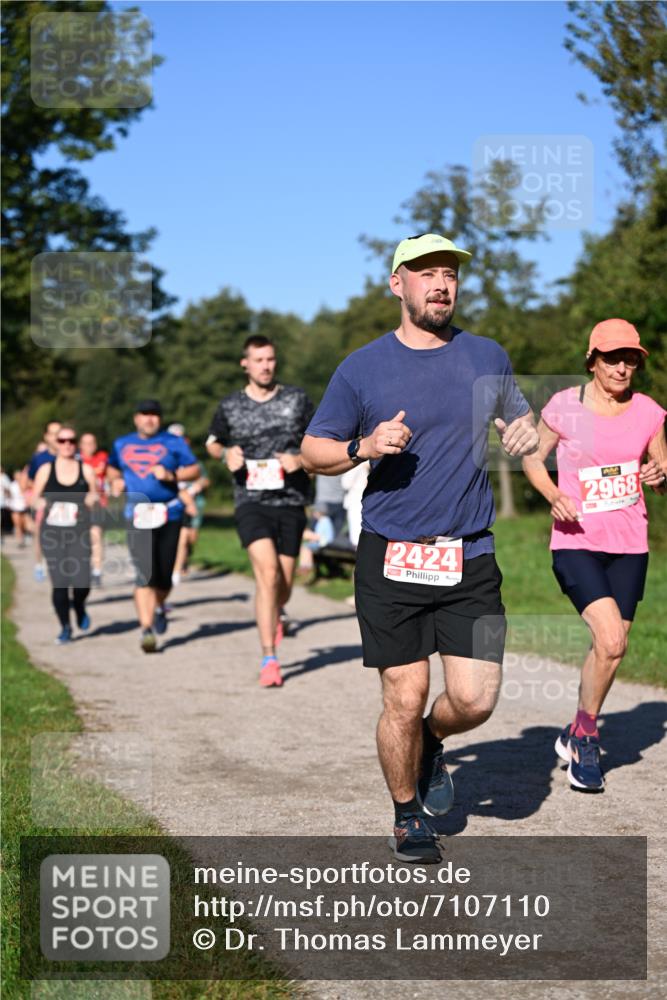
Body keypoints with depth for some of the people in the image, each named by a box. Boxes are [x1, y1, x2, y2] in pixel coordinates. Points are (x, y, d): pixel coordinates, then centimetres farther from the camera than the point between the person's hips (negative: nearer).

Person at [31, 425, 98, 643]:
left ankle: (79, 606, 26)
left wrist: (93, 499, -6)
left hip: (79, 533, 0)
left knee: (82, 581, -10)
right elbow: (35, 497, 11)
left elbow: (95, 495, 16)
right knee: (59, 582, -3)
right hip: (52, 533, 0)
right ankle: (65, 627, 15)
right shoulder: (46, 469, 5)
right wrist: (39, 503, -10)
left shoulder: (85, 470, 5)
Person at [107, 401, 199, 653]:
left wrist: (171, 475, -12)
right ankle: (147, 629, -15)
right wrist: (116, 480, 8)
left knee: (164, 576, 8)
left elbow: (194, 469, 4)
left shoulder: (173, 443, 6)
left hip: (169, 515, 0)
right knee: (145, 574, -14)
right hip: (138, 516, 0)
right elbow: (112, 468, 30)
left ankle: (159, 607, 40)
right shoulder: (122, 444, 14)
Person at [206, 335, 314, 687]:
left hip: (291, 502, 2)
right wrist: (227, 453, -1)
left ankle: (273, 617, 45)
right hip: (251, 501, -2)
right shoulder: (230, 406, 5)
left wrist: (302, 459, -8)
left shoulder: (297, 399, 5)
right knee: (267, 572, -20)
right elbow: (213, 442, 21)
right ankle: (269, 660, -16)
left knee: (285, 583, 7)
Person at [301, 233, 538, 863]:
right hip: (391, 561, -2)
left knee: (475, 699, -5)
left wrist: (525, 432, 0)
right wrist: (364, 447, -14)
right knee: (404, 699, -1)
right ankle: (408, 817, 24)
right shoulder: (361, 368, 2)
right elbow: (312, 451, 6)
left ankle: (430, 742, 31)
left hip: (470, 561, 2)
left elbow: (518, 417, 25)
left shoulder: (487, 357, 9)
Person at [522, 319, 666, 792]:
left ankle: (577, 735, 29)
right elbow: (533, 458, 6)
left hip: (629, 545, 4)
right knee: (610, 641, -19)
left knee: (612, 649, 7)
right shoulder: (565, 406, -5)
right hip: (576, 543, -4)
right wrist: (554, 496, -12)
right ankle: (586, 736, 3)